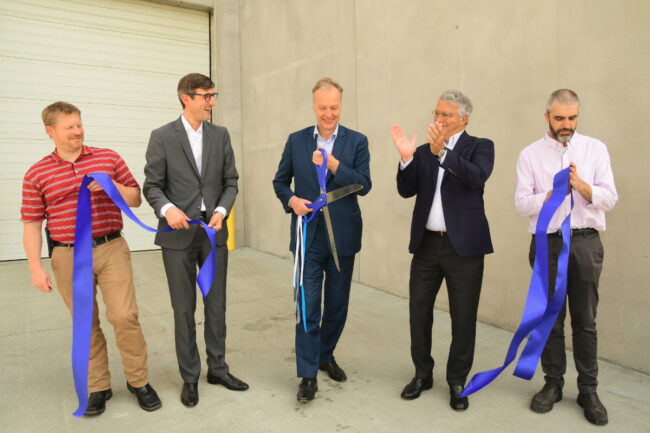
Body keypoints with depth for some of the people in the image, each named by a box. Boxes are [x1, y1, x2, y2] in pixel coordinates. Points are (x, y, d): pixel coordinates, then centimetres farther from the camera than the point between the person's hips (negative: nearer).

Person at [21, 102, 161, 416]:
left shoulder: (109, 159, 5)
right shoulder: (37, 174, 4)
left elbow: (136, 199, 8)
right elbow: (31, 225, 4)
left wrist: (112, 186, -12)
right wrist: (36, 268, -3)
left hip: (111, 249, 0)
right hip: (69, 257, 1)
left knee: (124, 316, -8)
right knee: (86, 324, 9)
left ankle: (138, 381, 11)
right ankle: (98, 387, 24)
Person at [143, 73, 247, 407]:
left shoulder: (220, 135, 7)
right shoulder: (162, 137, -2)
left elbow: (230, 181, 7)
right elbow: (152, 185, -2)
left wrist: (221, 211, -10)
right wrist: (167, 208, -21)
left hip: (214, 230, 3)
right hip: (179, 233, -3)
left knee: (216, 305, 11)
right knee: (184, 309, 7)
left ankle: (217, 368, 28)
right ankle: (190, 377, 23)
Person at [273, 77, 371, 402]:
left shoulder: (357, 141, 0)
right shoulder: (296, 140, 4)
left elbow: (364, 185, -10)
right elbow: (280, 181, 11)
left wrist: (334, 164, -23)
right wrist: (291, 200, -9)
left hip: (342, 237, 1)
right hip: (308, 235, -1)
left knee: (337, 304, 14)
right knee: (308, 306, -1)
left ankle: (326, 355, 36)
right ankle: (308, 374, 9)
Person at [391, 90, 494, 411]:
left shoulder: (480, 147, 1)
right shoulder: (424, 151, 10)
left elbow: (478, 178, -20)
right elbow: (406, 191, 0)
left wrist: (443, 153, -30)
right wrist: (406, 158, -15)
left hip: (464, 245, -3)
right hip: (426, 244, 4)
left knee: (463, 317, 6)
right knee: (418, 312, 10)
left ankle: (457, 381, 25)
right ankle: (423, 374, 29)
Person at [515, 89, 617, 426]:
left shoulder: (595, 149, 6)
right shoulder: (530, 154, 3)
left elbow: (610, 198, -1)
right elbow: (521, 204, -5)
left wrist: (582, 186, -19)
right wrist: (553, 193, -20)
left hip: (586, 243, 1)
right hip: (548, 243, 0)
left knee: (585, 320, 8)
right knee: (550, 319, 9)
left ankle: (588, 391, 21)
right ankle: (553, 384, 24)